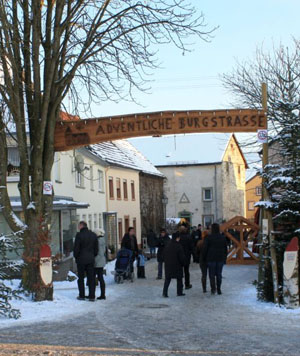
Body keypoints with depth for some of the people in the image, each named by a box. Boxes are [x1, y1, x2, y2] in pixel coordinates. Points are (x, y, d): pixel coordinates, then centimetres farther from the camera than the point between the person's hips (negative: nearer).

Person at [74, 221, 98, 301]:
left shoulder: (79, 235, -12)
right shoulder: (93, 235, 5)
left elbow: (76, 248, -11)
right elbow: (96, 248, 7)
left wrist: (76, 257, 4)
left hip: (81, 260, -4)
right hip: (90, 260, 4)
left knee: (81, 278, 7)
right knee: (91, 278, 6)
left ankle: (82, 295, 10)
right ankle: (92, 296, 4)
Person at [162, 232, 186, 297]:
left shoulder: (167, 246, 3)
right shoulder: (178, 246, -14)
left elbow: (164, 256, 9)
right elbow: (182, 257, -13)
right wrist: (183, 263, 3)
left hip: (168, 265, 4)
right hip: (177, 266, -4)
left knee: (167, 280, 6)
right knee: (179, 279, 12)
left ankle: (164, 293, -3)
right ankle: (179, 292, 17)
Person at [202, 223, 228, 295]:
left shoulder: (208, 237, -10)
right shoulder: (223, 237, 3)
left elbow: (205, 249, -8)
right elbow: (225, 249, 9)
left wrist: (204, 258, 4)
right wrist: (225, 258, 16)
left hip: (211, 259, -3)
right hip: (220, 259, 3)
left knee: (212, 274, 4)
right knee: (219, 274, 11)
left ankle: (213, 288, -10)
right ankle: (219, 289, 13)